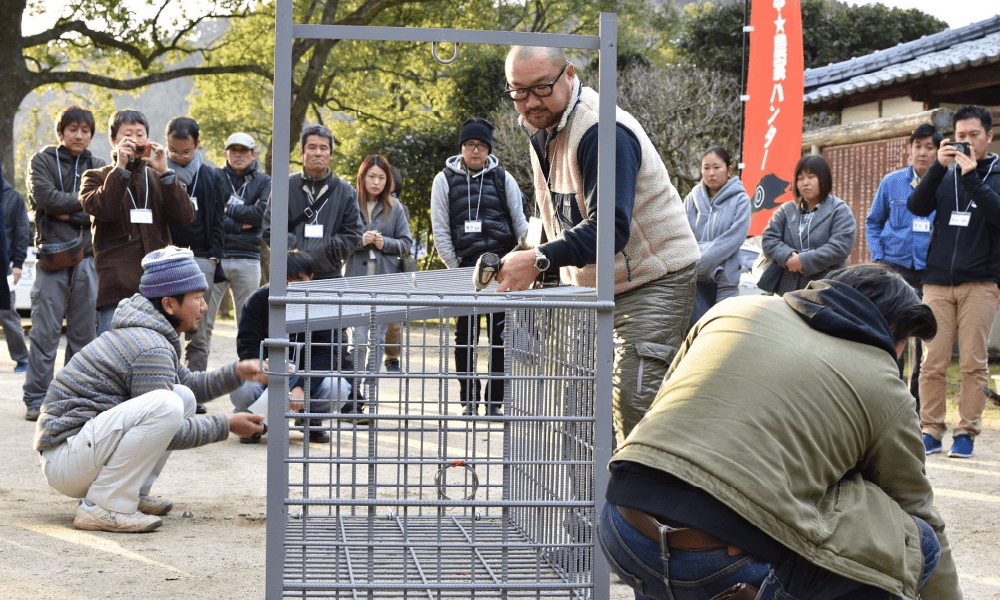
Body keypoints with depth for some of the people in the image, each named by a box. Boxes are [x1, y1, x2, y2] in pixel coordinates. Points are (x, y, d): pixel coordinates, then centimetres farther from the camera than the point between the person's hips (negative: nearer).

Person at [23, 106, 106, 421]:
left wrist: (68, 214, -8)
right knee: (45, 330, -6)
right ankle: (37, 400, -3)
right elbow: (45, 196, -9)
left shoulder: (97, 167, 14)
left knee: (84, 332, 4)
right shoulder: (42, 161, 8)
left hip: (87, 257, 3)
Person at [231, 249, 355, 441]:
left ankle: (311, 420, 7)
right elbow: (247, 347, -14)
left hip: (306, 375, 1)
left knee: (338, 388, -29)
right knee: (242, 390, -35)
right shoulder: (258, 300, -10)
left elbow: (325, 353, -13)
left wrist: (302, 387, -31)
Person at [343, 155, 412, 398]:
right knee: (359, 337, -9)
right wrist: (359, 241, -14)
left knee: (378, 336, 6)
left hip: (386, 280, 2)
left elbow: (406, 242, 9)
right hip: (357, 276, -2)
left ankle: (372, 389, 14)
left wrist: (385, 243, -9)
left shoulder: (395, 208, 8)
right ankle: (353, 389, -3)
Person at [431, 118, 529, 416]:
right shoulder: (445, 180, 5)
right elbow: (440, 230, 3)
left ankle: (495, 400, 6)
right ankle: (469, 399, 13)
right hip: (464, 268, 0)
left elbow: (520, 224, 8)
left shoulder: (503, 178, 6)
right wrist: (456, 269, -2)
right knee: (465, 336, 5)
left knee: (501, 335, -1)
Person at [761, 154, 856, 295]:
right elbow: (768, 240, 6)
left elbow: (840, 247, -10)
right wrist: (788, 256, -14)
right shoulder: (786, 211, 17)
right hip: (787, 290, 4)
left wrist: (804, 261, -15)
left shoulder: (839, 211, 3)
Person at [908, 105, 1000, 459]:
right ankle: (931, 430, 4)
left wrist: (971, 178, -19)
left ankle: (967, 431, 4)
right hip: (938, 281, 2)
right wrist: (939, 167, -12)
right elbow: (917, 207, -1)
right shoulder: (945, 175, 13)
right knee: (933, 362, -1)